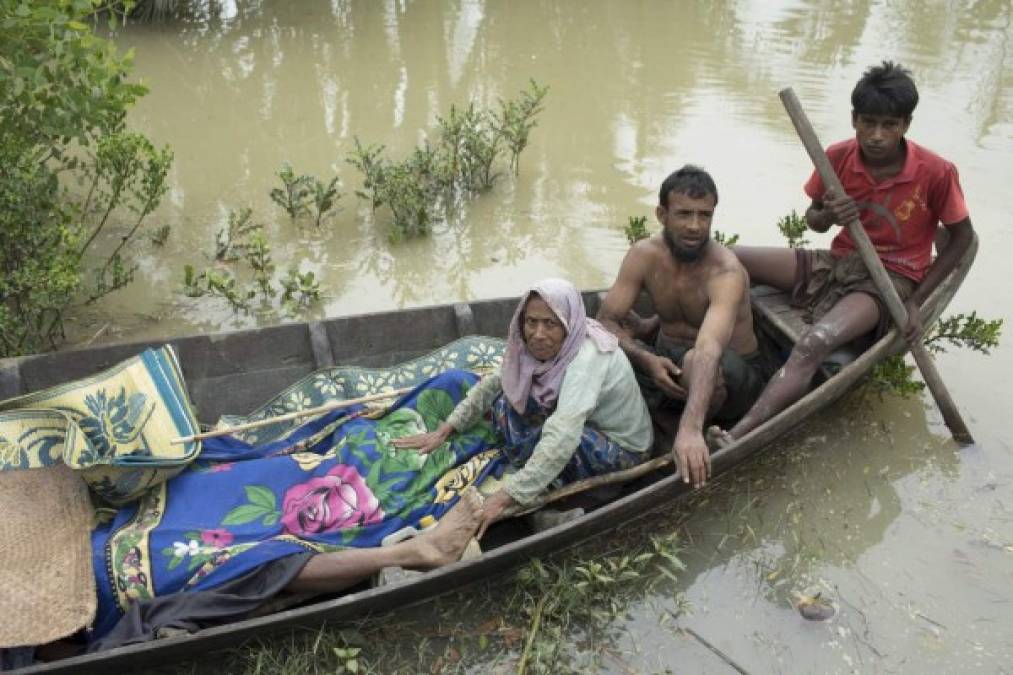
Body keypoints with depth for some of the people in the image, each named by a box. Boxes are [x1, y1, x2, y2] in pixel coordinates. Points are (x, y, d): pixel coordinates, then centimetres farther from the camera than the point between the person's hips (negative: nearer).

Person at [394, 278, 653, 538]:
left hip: (622, 449, -7)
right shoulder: (547, 347, -11)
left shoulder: (587, 358, -34)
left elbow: (562, 438, -45)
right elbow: (493, 383, 0)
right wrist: (444, 431, -8)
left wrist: (506, 497, -49)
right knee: (506, 402, -7)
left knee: (536, 441, -31)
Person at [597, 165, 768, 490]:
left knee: (695, 362, -40)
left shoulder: (726, 272, -30)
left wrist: (690, 429, -61)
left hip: (732, 375, -4)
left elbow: (709, 350, -46)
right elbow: (606, 320, -13)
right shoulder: (644, 255, -13)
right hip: (666, 361, 4)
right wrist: (646, 359, -34)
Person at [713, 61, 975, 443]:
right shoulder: (838, 157, -5)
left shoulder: (936, 173, -15)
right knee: (728, 261, -11)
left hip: (890, 280, -6)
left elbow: (963, 237, -2)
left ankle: (733, 440, -49)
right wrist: (828, 216, -17)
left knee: (813, 345, -36)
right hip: (838, 264, 6)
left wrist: (915, 301, -11)